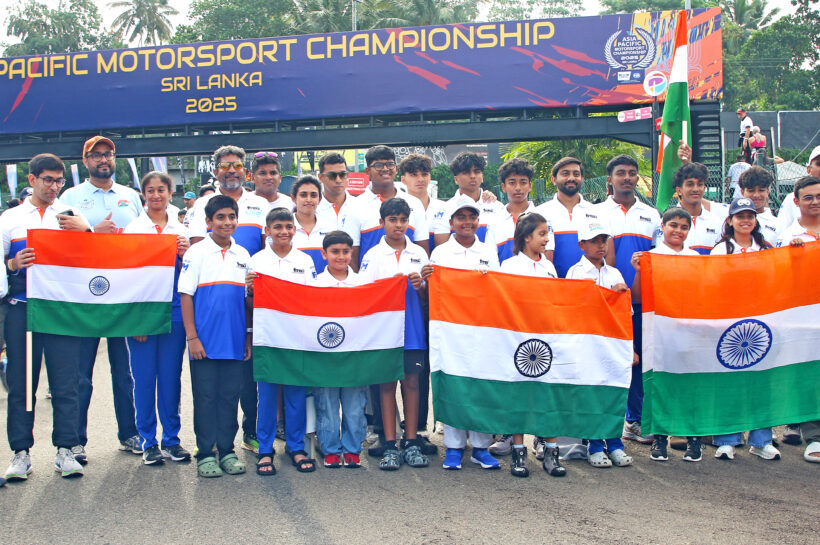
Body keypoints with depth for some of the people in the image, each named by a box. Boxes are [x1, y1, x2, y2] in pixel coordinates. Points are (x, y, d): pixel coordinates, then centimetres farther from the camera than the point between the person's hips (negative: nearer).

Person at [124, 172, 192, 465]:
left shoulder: (181, 231, 10)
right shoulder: (133, 228, 2)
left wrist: (183, 256, -9)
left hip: (173, 311, 2)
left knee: (171, 376, 6)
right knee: (144, 377, 2)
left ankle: (171, 438, 16)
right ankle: (148, 441, 13)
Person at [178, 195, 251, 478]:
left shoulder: (243, 255, 10)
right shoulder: (196, 252, -2)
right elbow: (185, 296, -4)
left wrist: (249, 335, 10)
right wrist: (192, 337, -9)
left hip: (234, 340, 4)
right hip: (205, 340, -4)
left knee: (230, 396, 9)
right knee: (205, 397, 3)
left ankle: (227, 451, 18)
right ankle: (205, 454, 12)